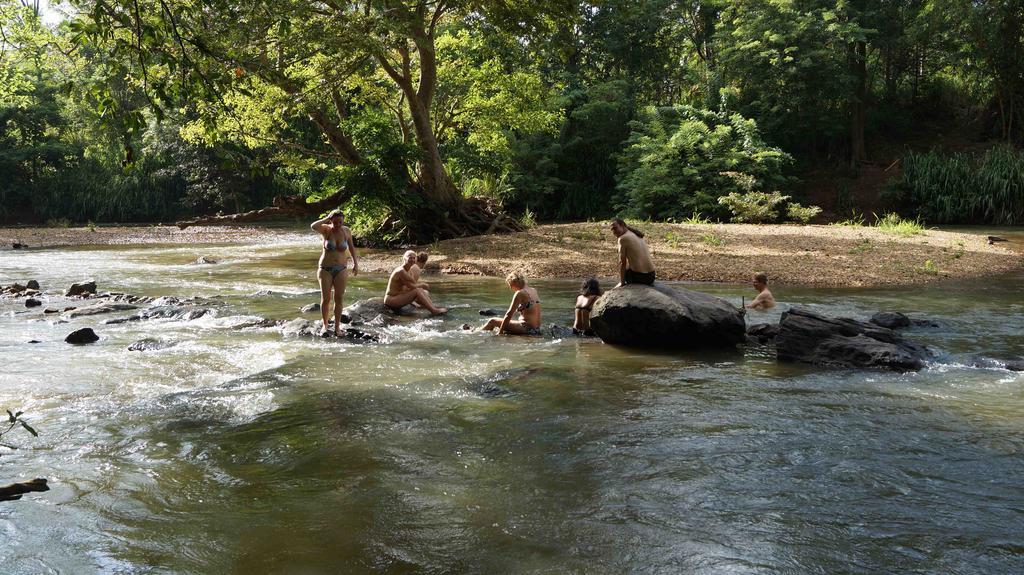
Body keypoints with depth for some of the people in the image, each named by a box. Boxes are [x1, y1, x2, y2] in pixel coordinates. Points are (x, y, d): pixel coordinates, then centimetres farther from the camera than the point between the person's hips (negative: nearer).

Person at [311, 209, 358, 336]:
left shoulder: (346, 231, -1)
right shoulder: (326, 230, -9)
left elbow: (351, 247, 15)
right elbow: (313, 226, -31)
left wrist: (355, 263, 15)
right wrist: (327, 219, -20)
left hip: (341, 269, 2)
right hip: (325, 269, -2)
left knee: (339, 298, 0)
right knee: (326, 298, -3)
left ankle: (337, 326, 10)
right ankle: (325, 325, 12)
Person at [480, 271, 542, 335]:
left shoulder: (520, 293, -13)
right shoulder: (534, 291, 12)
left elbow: (509, 314, -13)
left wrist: (500, 332, -11)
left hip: (526, 329, -9)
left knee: (493, 321, 0)